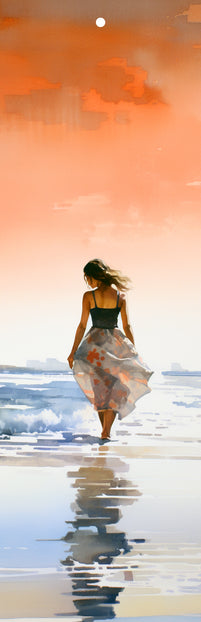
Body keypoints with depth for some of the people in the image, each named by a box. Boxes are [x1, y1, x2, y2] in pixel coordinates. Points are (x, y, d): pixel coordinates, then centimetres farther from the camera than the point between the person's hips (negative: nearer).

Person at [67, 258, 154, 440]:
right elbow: (127, 326, 2)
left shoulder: (89, 296, -6)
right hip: (116, 342, 1)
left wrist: (73, 351, 1)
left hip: (95, 342, -1)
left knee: (100, 388, 14)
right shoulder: (120, 295, 0)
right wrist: (134, 352, 8)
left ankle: (105, 430, 16)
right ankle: (106, 431, -2)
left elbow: (82, 325, -5)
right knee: (115, 389, 7)